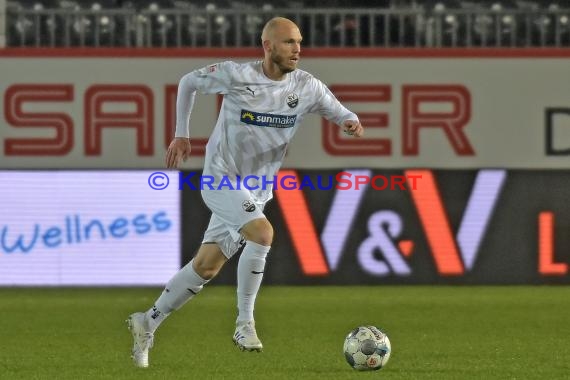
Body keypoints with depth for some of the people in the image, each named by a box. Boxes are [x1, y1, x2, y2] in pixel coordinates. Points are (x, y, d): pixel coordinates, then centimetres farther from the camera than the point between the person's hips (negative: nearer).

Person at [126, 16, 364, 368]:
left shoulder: (307, 86, -5)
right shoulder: (236, 75, -14)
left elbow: (341, 114, 3)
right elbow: (188, 82, 3)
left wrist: (351, 122, -22)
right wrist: (182, 135, 3)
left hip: (257, 191, 5)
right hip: (221, 179, -5)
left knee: (206, 267, 9)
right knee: (262, 233, -29)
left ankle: (148, 323, 25)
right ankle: (245, 324, -18)